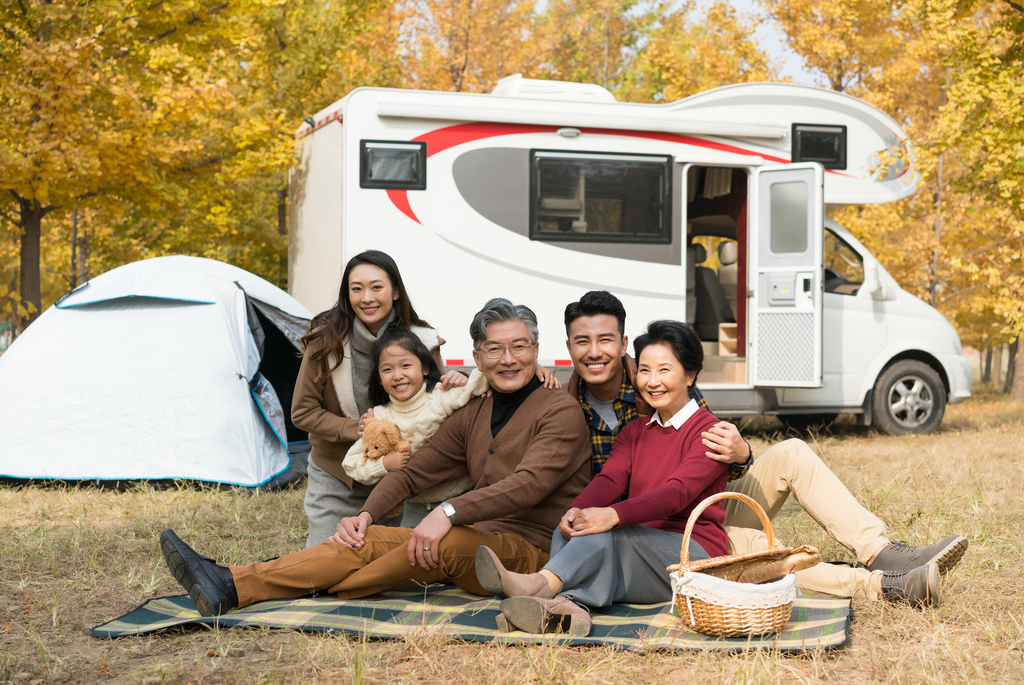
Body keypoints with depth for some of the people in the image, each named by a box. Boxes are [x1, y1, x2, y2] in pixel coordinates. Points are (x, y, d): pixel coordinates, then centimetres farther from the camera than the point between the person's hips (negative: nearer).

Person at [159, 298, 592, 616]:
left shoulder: (560, 412, -7)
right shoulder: (473, 416, 15)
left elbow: (529, 484, -23)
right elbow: (414, 472, 13)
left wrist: (450, 512, -33)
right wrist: (367, 514, -6)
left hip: (534, 554, -6)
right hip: (479, 544, 7)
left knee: (449, 542, -35)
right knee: (368, 541, -13)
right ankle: (232, 586, -24)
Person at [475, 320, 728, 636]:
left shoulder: (707, 430, -3)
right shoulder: (635, 432, 20)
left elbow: (678, 492, -20)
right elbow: (609, 479, 1)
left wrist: (614, 515, -37)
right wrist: (577, 510, -23)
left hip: (695, 552, -6)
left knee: (609, 533, -33)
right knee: (566, 533, -23)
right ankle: (567, 604, -53)